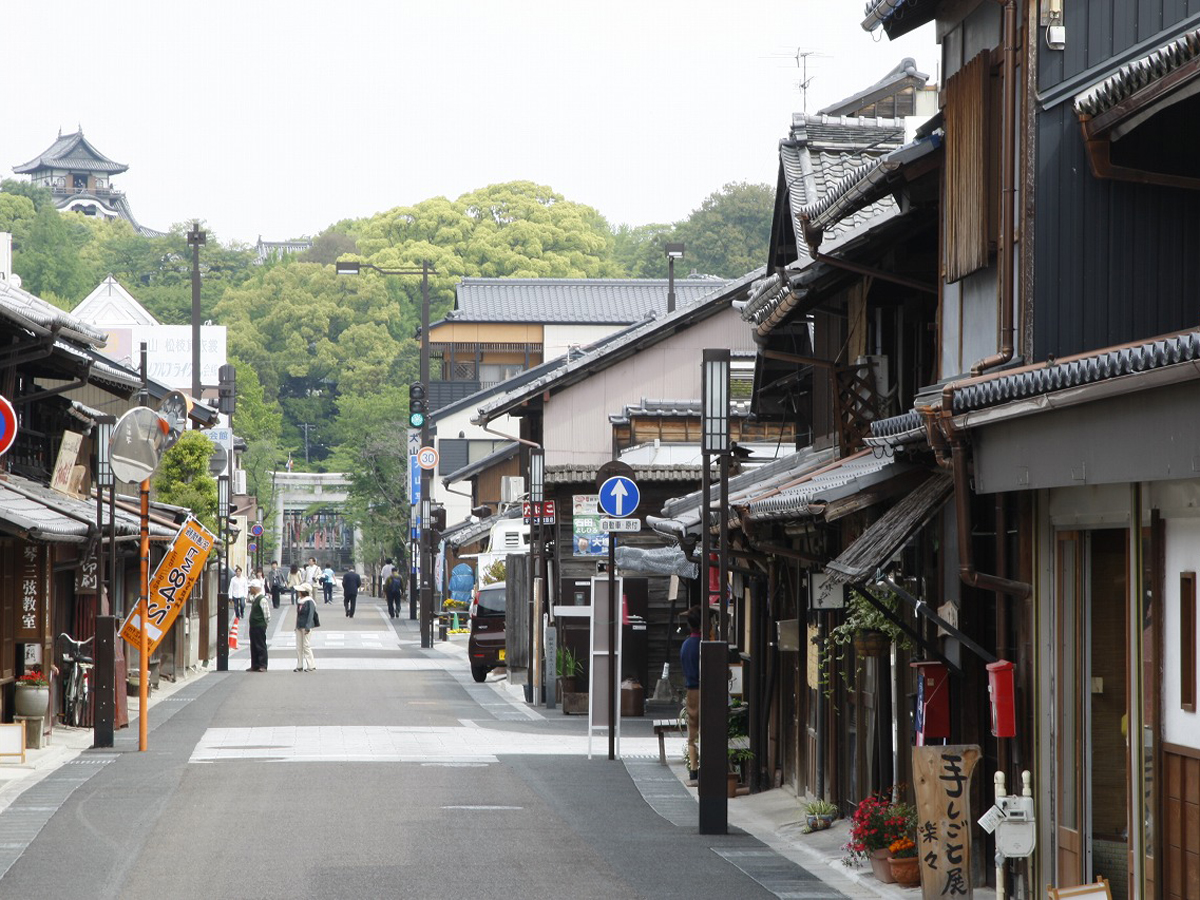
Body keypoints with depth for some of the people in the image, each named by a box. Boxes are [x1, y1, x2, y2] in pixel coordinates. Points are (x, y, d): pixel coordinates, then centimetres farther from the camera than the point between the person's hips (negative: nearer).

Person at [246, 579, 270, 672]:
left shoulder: (262, 599, -15)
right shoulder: (254, 598, 13)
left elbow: (267, 614, -15)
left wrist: (263, 623, -9)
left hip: (260, 626, -10)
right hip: (253, 626, 10)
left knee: (261, 646, -6)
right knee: (253, 646, 12)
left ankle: (262, 666, -3)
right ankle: (255, 665, 18)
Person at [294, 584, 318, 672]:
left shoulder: (309, 602, -11)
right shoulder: (300, 602, 12)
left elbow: (311, 614, -15)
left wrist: (307, 627, -22)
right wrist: (296, 626, 17)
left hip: (306, 627, -8)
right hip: (299, 627, 8)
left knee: (306, 646, -6)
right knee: (299, 647, 8)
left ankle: (311, 666, 1)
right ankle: (299, 666, 14)